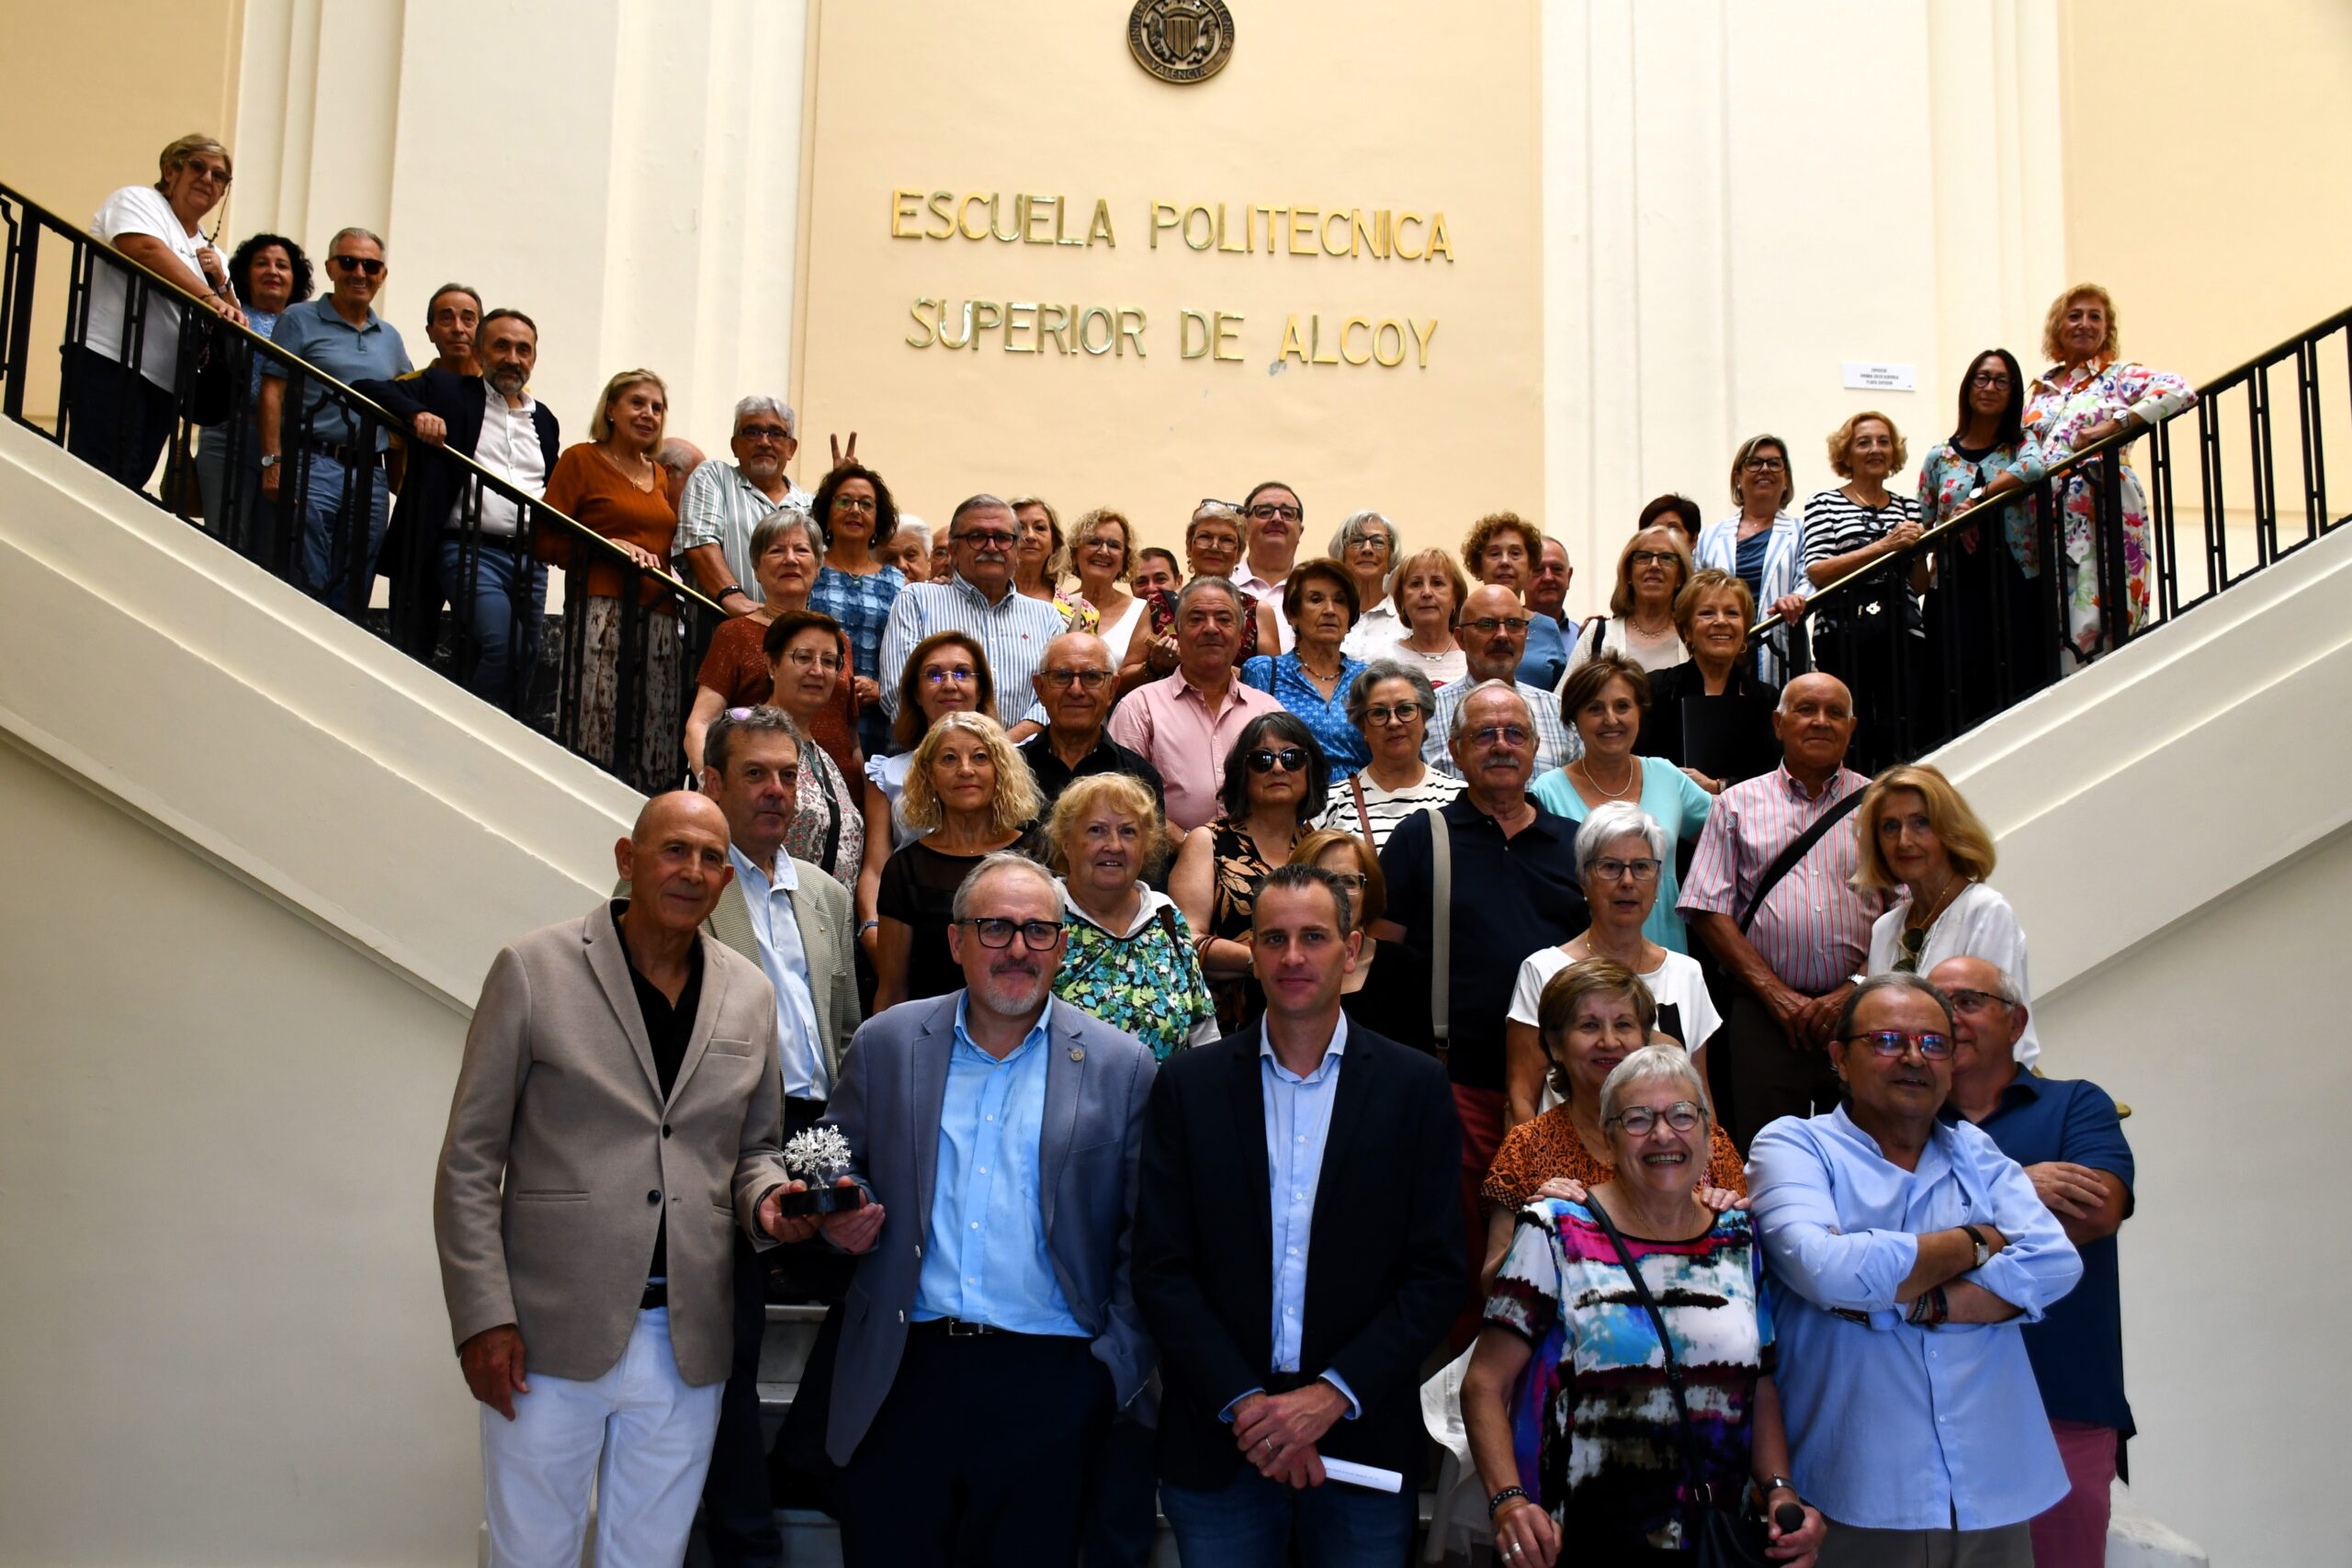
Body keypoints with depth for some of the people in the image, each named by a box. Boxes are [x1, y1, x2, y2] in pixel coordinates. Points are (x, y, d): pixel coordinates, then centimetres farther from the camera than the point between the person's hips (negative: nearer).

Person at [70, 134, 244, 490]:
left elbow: (232, 322, 18)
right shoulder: (137, 200, 6)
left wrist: (220, 280, 1)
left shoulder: (209, 250, 25)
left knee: (131, 484, -1)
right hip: (110, 360, -7)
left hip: (166, 380, 7)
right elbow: (147, 250, -17)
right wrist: (207, 297, -27)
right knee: (106, 478, -18)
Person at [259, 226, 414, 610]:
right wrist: (273, 461, -11)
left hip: (370, 476, 5)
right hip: (314, 465, -5)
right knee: (308, 586, -10)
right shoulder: (299, 319, 5)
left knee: (353, 598, 6)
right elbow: (272, 393, -2)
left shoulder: (390, 338, 19)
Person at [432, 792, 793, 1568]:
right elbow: (470, 1160, -4)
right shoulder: (534, 970, -4)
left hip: (687, 1346, 3)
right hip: (552, 1332, -3)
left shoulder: (750, 994, 7)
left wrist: (767, 1199, -6)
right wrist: (483, 1317, -10)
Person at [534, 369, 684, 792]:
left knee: (654, 741, -1)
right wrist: (609, 544, -13)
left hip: (659, 619, 6)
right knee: (597, 734, -13)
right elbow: (545, 541, -2)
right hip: (601, 610, -5)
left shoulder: (661, 476, 22)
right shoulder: (580, 460, 6)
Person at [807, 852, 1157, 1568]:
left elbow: (1143, 1237, 3)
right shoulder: (887, 1043, 7)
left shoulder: (1119, 1066, 2)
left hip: (1047, 1387, -1)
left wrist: (1118, 1368, -4)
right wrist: (842, 1214, -7)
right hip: (904, 1372, 2)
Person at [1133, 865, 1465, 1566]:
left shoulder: (1415, 1086, 0)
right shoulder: (1189, 1084, 2)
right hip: (1217, 1443, 1)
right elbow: (1160, 1267, -1)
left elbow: (1437, 1272, -2)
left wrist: (1333, 1395, -11)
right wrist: (1243, 1402, -11)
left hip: (1363, 1440, 0)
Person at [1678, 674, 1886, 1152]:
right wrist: (1778, 994, -5)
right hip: (1763, 1011, 0)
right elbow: (1708, 911, 3)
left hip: (1860, 1010, 1)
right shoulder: (1738, 804, 11)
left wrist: (1852, 993, -6)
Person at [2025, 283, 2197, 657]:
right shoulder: (2041, 389, 19)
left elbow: (2180, 391, -13)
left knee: (2096, 622, -12)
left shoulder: (2120, 376, 4)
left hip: (2104, 517, -5)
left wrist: (2114, 425, -19)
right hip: (2047, 520, 5)